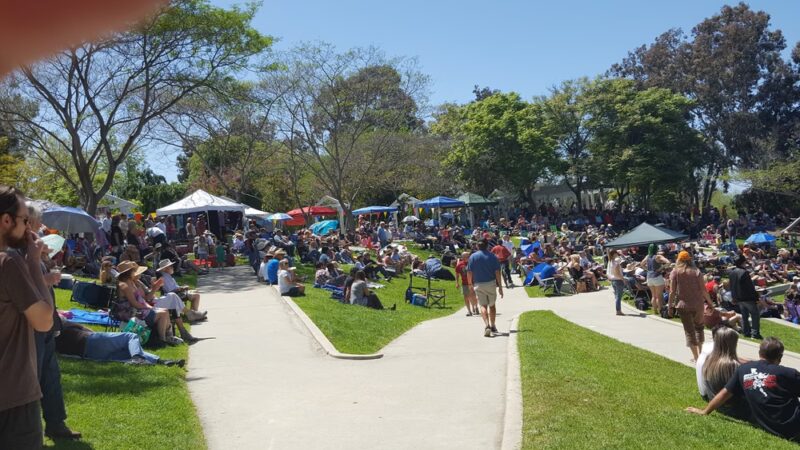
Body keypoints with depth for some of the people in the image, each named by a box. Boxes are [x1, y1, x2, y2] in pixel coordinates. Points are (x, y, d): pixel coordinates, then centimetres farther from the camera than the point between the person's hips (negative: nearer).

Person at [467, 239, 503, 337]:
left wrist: (471, 284, 12)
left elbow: (469, 272, -2)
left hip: (478, 284, 0)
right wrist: (500, 287, -1)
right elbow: (497, 272, -5)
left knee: (483, 305, 0)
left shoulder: (473, 256, 0)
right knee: (492, 305, 16)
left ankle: (487, 325, -22)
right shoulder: (492, 256, -1)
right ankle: (492, 326, 25)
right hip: (491, 284, 1)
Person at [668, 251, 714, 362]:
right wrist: (710, 303, 7)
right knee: (699, 327, 21)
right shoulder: (696, 271, -1)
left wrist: (670, 306, -2)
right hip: (697, 304, 2)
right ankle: (700, 352, 23)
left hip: (683, 305, -2)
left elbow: (672, 291, -8)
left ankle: (695, 357, 5)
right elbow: (703, 290, -3)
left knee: (689, 330, 6)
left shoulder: (675, 272, -4)